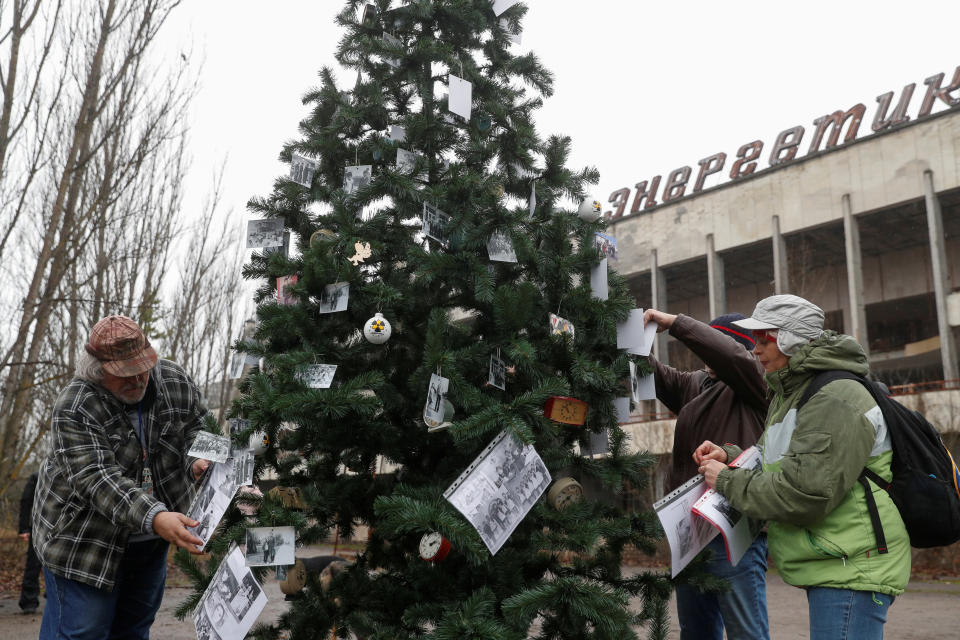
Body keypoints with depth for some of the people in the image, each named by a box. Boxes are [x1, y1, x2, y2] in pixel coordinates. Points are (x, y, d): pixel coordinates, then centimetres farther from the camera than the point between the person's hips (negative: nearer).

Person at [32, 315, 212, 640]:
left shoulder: (177, 382, -9)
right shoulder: (73, 409, -24)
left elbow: (198, 430, 7)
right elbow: (96, 479, -33)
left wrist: (197, 462, -16)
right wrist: (154, 517, -46)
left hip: (151, 540, 5)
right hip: (84, 539, -5)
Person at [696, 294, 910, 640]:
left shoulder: (837, 399, -18)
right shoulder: (789, 396, 17)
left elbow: (807, 492, -26)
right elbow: (774, 464, 24)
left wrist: (727, 481, -15)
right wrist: (729, 457, 4)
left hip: (851, 569, -10)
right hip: (827, 566, 11)